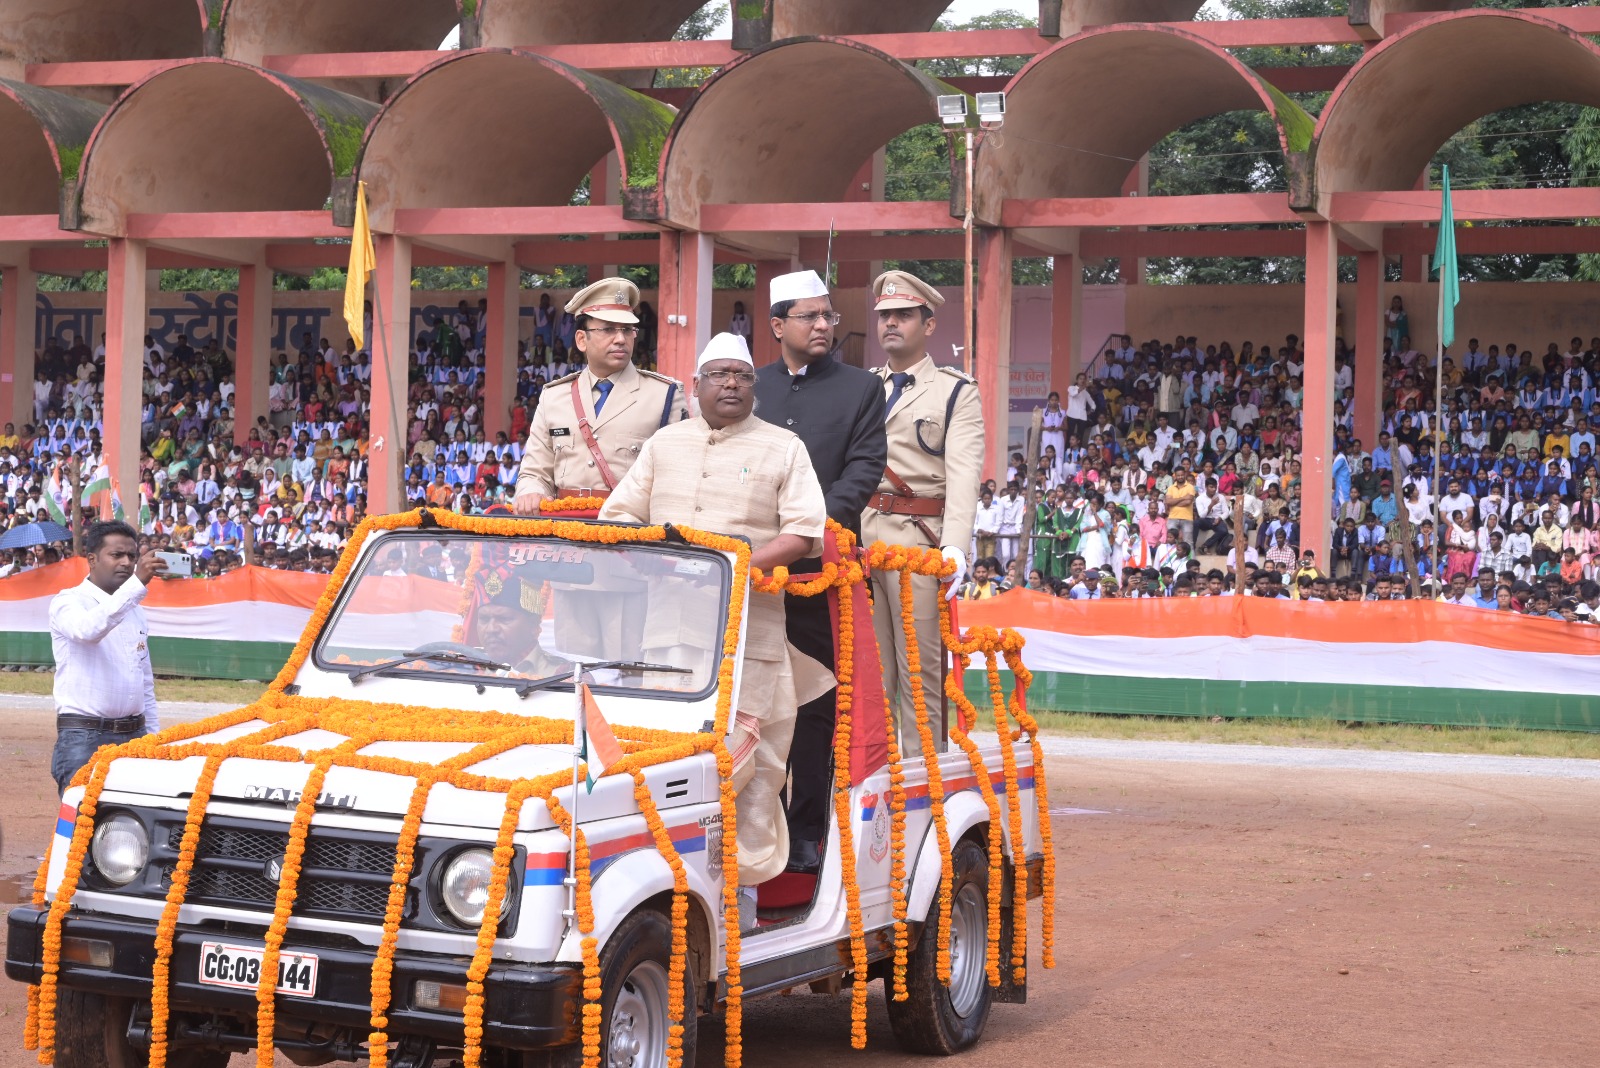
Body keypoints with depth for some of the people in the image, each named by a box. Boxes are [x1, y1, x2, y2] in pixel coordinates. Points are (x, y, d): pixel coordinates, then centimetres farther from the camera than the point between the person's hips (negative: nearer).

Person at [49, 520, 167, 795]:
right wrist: (137, 583, -35)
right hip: (84, 737, -6)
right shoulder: (68, 602, -3)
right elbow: (88, 630, -28)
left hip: (134, 734, 6)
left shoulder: (135, 610, 17)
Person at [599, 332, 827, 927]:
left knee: (745, 756, -6)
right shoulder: (664, 445, 20)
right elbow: (617, 517, 18)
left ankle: (742, 885, 0)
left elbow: (805, 533, -1)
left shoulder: (783, 449, 9)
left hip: (749, 628, -3)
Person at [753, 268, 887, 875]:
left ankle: (806, 832, 4)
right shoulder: (750, 388, 16)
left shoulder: (860, 389, 8)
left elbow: (865, 466, -2)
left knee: (816, 702, -1)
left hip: (820, 570, -2)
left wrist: (819, 522, -17)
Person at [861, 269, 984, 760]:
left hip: (916, 539, -4)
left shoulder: (957, 393, 4)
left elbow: (963, 473, -10)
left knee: (920, 671, -3)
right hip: (855, 536, 4)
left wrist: (954, 546, -24)